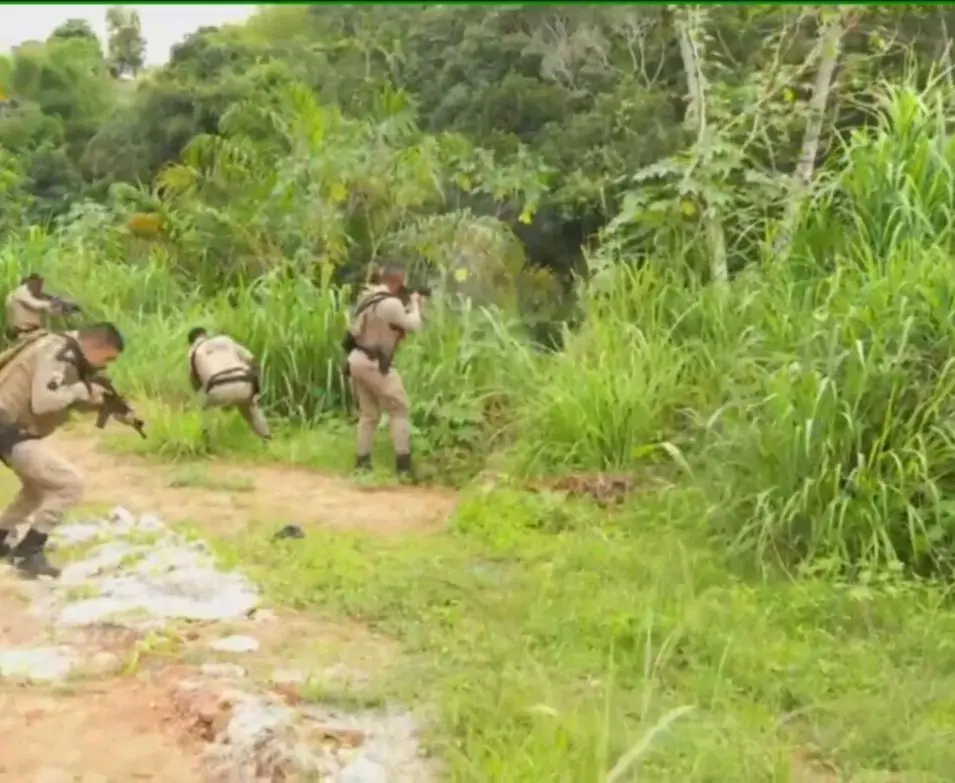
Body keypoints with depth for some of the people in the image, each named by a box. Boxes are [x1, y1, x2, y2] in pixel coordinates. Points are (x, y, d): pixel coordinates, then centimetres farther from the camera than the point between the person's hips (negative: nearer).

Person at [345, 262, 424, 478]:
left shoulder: (367, 296, 10)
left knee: (368, 413, 18)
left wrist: (409, 307, 11)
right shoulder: (391, 303, -18)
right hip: (374, 364, -9)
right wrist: (415, 304, 9)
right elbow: (413, 326, -7)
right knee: (398, 410, 1)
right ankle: (403, 464, -2)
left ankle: (362, 461, 17)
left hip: (357, 360, 9)